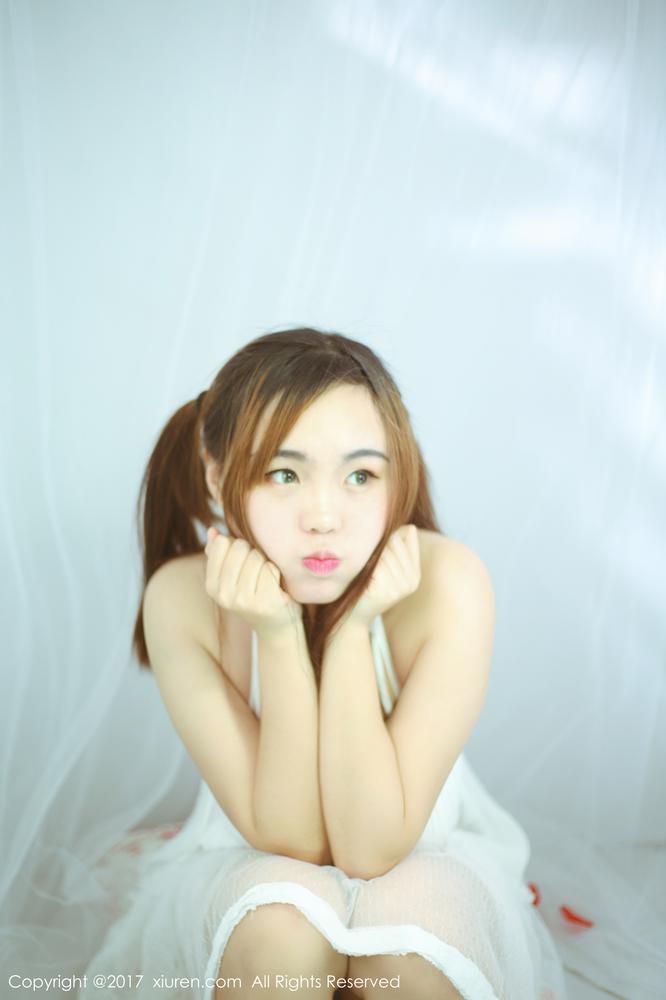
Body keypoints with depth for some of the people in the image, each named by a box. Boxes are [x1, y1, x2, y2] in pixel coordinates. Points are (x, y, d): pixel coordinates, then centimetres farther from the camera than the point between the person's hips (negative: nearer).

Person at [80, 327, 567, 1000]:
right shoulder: (182, 599, -24)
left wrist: (353, 628, -35)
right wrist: (279, 635, -35)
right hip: (245, 870, 1)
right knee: (283, 913, -32)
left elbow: (371, 847, -26)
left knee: (411, 919, -32)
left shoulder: (448, 584, -28)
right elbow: (290, 839, -23)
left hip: (427, 859, 0)